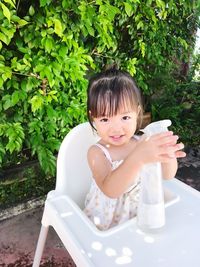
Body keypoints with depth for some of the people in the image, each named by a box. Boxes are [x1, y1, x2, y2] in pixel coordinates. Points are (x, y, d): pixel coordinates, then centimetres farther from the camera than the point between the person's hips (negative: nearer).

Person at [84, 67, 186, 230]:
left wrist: (167, 155, -32)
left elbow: (167, 175, -9)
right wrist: (137, 158, -50)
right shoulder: (97, 152, -19)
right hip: (106, 225, -6)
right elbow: (110, 190, -35)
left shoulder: (141, 143, -8)